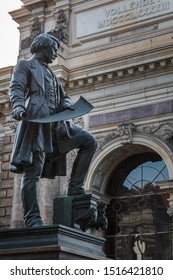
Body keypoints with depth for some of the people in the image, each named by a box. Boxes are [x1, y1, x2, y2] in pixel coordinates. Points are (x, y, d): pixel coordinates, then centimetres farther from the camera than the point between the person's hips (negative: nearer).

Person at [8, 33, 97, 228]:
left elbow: (63, 96, 28)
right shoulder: (25, 65, 13)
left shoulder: (51, 75, 34)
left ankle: (75, 188, -2)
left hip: (56, 124, 7)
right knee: (33, 171, -12)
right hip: (36, 122, -7)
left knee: (89, 141, -2)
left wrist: (67, 104, 1)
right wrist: (19, 107, -26)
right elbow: (16, 88, -3)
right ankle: (32, 219, -15)